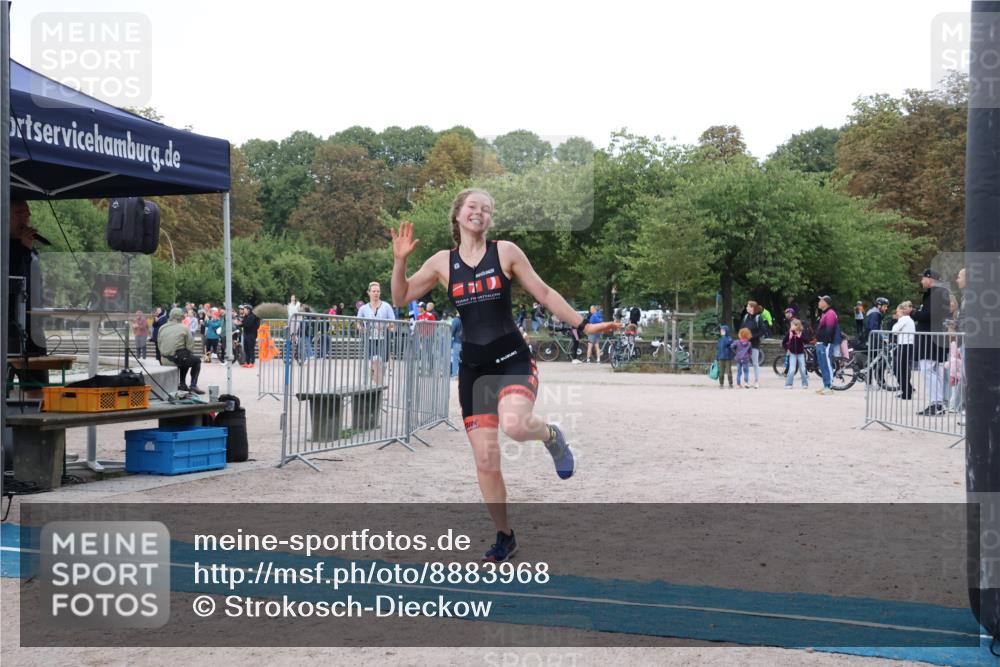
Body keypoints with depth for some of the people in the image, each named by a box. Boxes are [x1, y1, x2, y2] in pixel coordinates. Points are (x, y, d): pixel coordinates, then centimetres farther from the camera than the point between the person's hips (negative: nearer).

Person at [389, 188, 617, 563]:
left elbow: (544, 294, 6)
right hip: (473, 367, 3)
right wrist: (400, 260, -7)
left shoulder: (505, 252, 0)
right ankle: (504, 537, 21)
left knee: (514, 425, -33)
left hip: (512, 359, -3)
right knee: (485, 462, 3)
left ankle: (552, 436, 3)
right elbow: (401, 298, 9)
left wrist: (582, 326, 3)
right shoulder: (442, 262, 6)